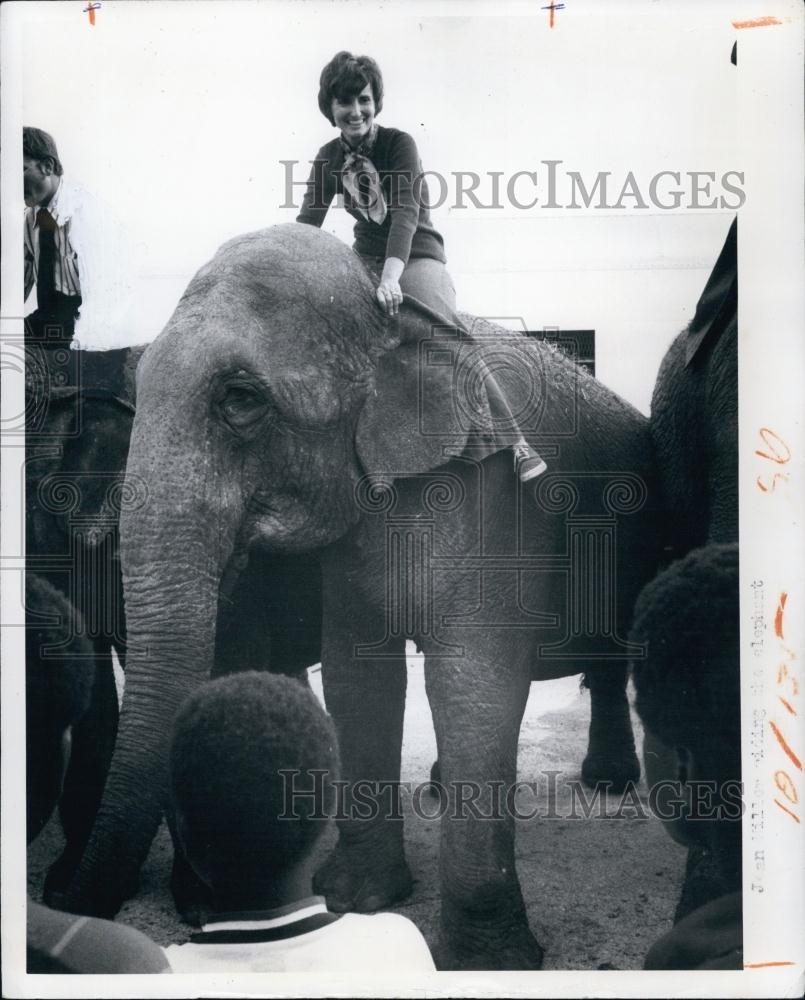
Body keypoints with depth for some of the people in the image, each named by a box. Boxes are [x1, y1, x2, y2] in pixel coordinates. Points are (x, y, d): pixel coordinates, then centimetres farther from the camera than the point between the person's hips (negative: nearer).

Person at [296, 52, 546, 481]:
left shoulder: (398, 143, -14)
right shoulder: (329, 158, 3)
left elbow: (406, 211, -27)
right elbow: (307, 221, 1)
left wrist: (391, 276, -41)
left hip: (415, 256, -6)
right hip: (366, 260, 6)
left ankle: (514, 442, -29)